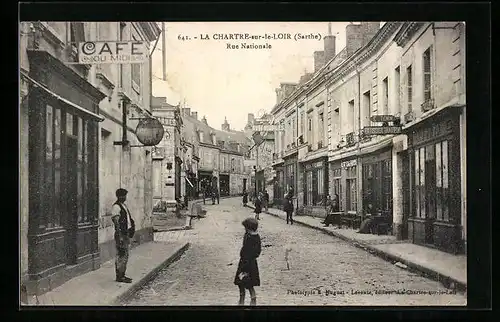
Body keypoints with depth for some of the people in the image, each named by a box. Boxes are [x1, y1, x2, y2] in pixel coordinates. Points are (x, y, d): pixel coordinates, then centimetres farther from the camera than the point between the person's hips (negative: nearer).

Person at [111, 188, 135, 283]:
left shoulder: (124, 205, 16)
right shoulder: (116, 206, -14)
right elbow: (116, 222, -19)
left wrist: (131, 231, 22)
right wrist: (120, 236, -22)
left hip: (126, 233, 10)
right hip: (121, 234, -10)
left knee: (125, 255, 13)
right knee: (121, 255, -7)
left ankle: (122, 275, 21)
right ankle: (119, 276, -2)